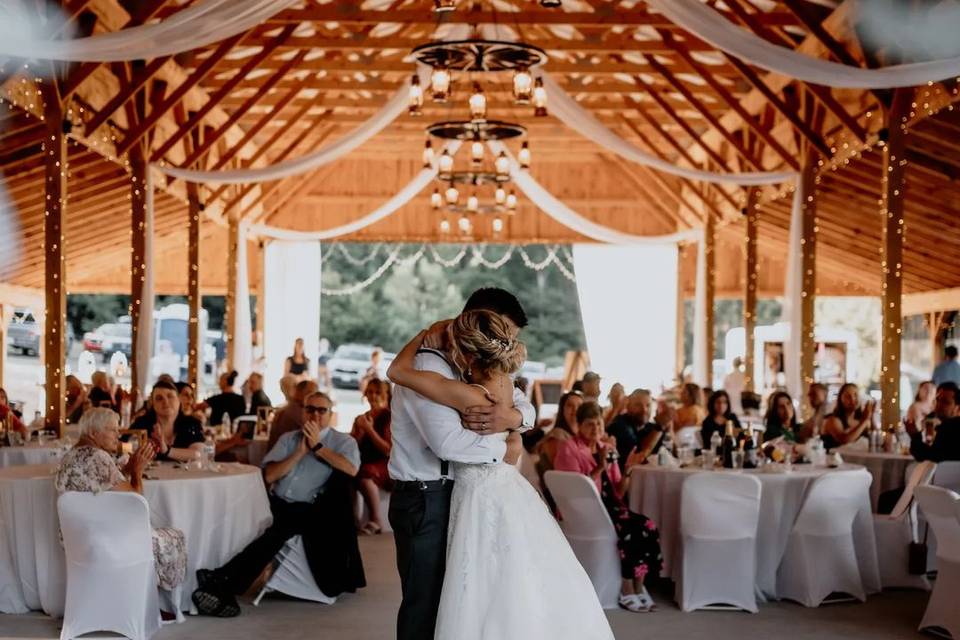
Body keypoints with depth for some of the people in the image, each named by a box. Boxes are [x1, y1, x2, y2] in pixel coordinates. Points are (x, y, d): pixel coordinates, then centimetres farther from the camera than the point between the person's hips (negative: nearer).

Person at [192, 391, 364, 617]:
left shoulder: (343, 442, 7)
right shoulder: (288, 438, 17)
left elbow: (351, 469, -16)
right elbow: (269, 475, 5)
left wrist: (317, 446, -10)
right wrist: (299, 452, -3)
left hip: (311, 511, -5)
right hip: (277, 505, 5)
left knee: (281, 528, -32)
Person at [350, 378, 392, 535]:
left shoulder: (390, 417, 1)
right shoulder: (360, 419, 19)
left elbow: (388, 451, -8)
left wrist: (370, 430, -11)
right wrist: (360, 431, -3)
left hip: (386, 466, -5)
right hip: (365, 463, 5)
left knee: (365, 472, -38)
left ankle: (376, 521, -34)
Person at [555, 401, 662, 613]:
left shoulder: (606, 448, 14)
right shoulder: (570, 449, -3)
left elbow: (618, 494, 12)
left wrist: (628, 470, -4)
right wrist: (600, 468, -20)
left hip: (609, 507, 6)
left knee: (647, 527, -21)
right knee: (631, 529, -29)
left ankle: (638, 586, -14)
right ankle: (627, 592, -19)